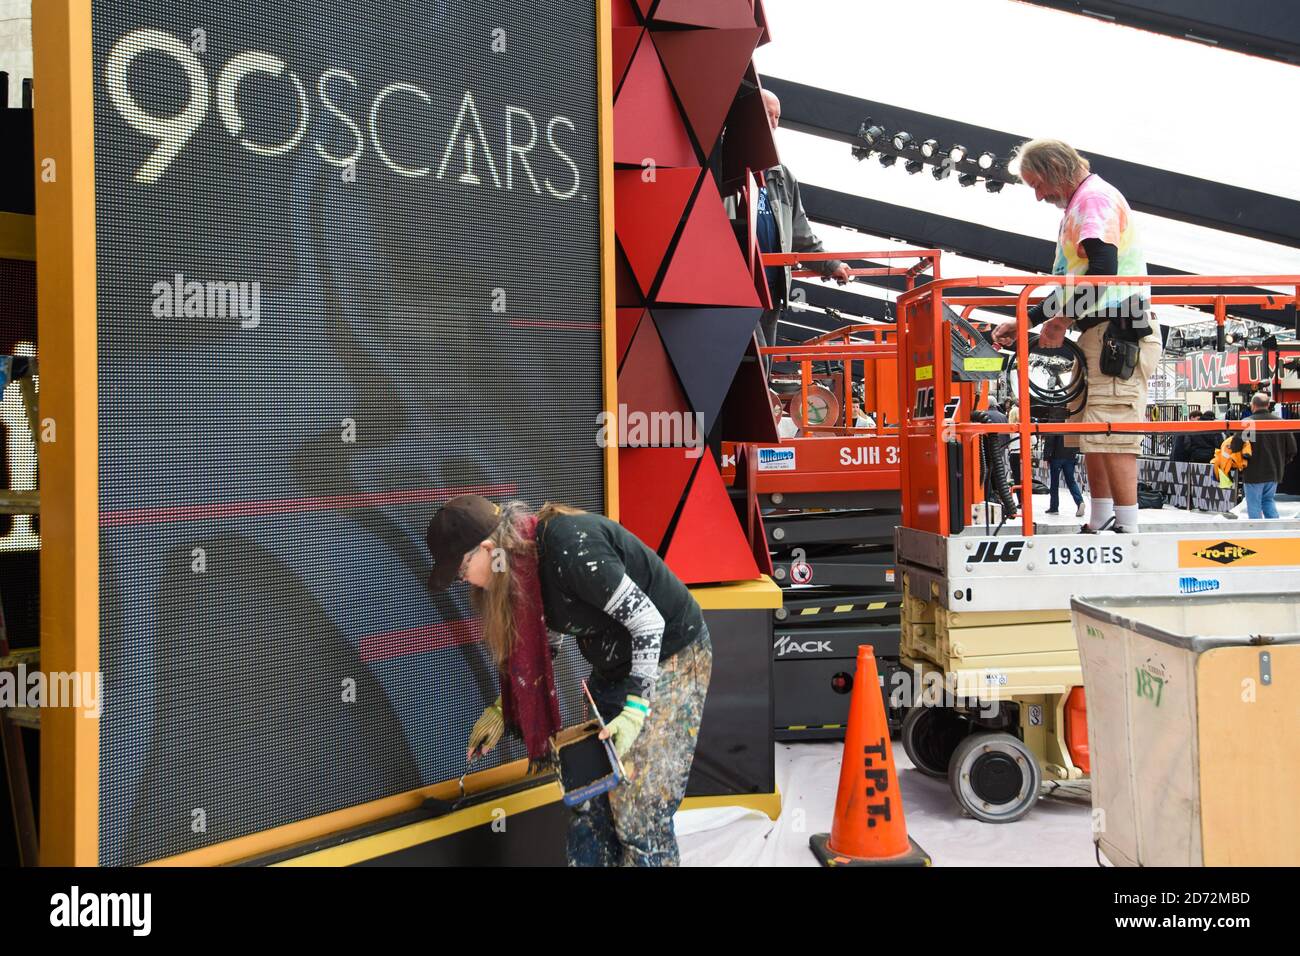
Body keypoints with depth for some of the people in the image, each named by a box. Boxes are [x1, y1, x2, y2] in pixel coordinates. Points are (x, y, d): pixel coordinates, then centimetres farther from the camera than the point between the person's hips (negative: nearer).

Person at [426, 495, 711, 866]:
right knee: (589, 795, 7)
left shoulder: (567, 547, -30)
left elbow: (648, 620, -26)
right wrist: (501, 709, 11)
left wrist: (635, 709, -27)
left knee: (638, 809, -7)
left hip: (669, 657, -8)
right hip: (616, 666, 8)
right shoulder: (524, 561, -3)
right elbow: (543, 646, 12)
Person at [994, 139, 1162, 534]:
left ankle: (1127, 529, -11)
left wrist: (1064, 318, -16)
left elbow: (1104, 268, -23)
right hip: (1097, 332, 11)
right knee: (1090, 430, 12)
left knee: (1111, 433, -13)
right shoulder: (1076, 206, 24)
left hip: (1119, 330, -11)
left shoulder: (1095, 196, -8)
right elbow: (1068, 285, 26)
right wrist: (1024, 322, 18)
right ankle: (1098, 525, 18)